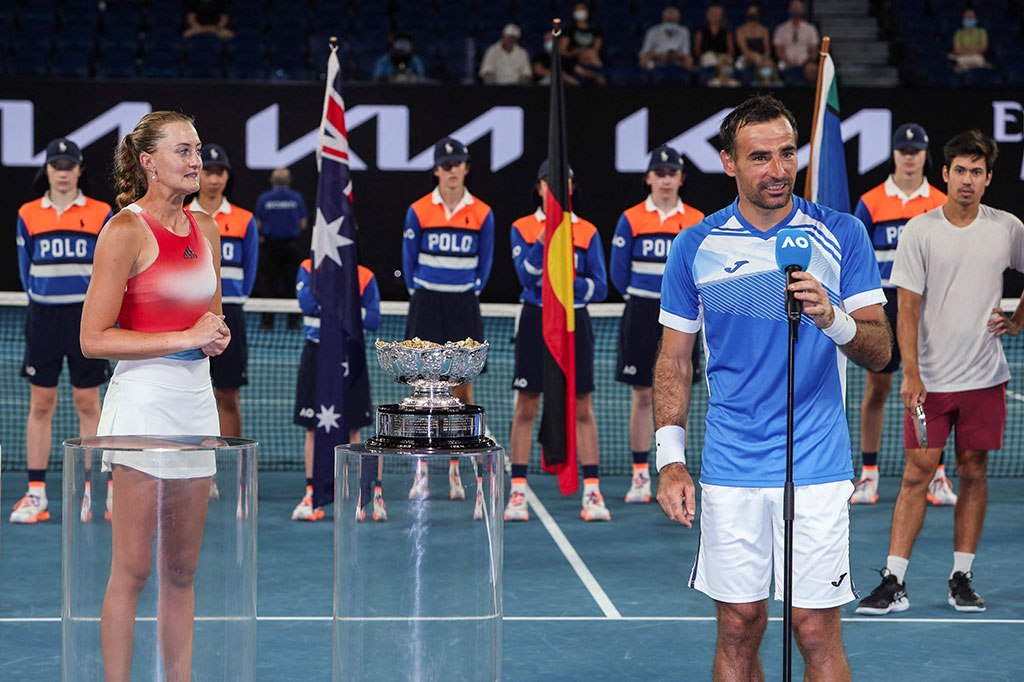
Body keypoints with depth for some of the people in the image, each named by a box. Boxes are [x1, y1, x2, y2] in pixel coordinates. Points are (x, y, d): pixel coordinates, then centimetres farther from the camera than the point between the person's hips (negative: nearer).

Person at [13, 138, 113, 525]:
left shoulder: (100, 214, 2)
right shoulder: (28, 215, 6)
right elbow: (26, 268, 14)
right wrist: (39, 300, 8)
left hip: (86, 317, -1)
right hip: (43, 317, 1)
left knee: (87, 404, 0)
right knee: (40, 405, 2)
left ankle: (85, 492, 6)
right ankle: (36, 494, 5)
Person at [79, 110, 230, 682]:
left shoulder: (206, 230, 13)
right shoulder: (126, 231, -9)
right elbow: (94, 339, -13)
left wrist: (218, 336, 3)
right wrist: (186, 338, -15)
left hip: (197, 399, 7)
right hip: (143, 400, -7)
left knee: (182, 570, 11)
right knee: (133, 569, -5)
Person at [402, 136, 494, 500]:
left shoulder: (482, 214, 2)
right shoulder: (418, 211, -1)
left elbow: (484, 265, 11)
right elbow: (409, 259, 7)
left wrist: (469, 294, 8)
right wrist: (420, 295, 6)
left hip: (464, 307, 1)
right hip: (427, 306, -1)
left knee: (462, 388, 2)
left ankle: (455, 468, 9)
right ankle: (421, 470, 0)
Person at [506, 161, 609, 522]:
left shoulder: (587, 232, 5)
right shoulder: (522, 228, 3)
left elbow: (600, 287, 2)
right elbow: (526, 276, -11)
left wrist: (573, 284, -15)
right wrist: (543, 242, -23)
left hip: (574, 322, 1)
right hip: (535, 320, -1)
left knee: (583, 408, 0)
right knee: (526, 408, 0)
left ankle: (592, 493, 2)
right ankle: (517, 492, 5)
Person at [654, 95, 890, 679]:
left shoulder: (842, 236, 0)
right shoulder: (696, 246, 4)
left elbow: (880, 351, 0)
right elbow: (675, 360, 10)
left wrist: (833, 319, -22)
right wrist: (671, 461, 0)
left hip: (817, 470, -1)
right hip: (730, 472, 1)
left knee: (817, 632, -1)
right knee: (738, 629, 7)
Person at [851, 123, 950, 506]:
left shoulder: (942, 205, 6)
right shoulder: (871, 203, 2)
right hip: (884, 303, -1)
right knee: (876, 388, 2)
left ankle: (936, 477, 7)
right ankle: (868, 474, 10)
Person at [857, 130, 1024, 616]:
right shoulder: (919, 231, -4)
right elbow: (908, 308, -6)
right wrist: (911, 373, -13)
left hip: (984, 376, 2)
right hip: (930, 378, -2)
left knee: (973, 472, 6)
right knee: (917, 473, -3)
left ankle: (961, 579, 13)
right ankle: (894, 583, -3)